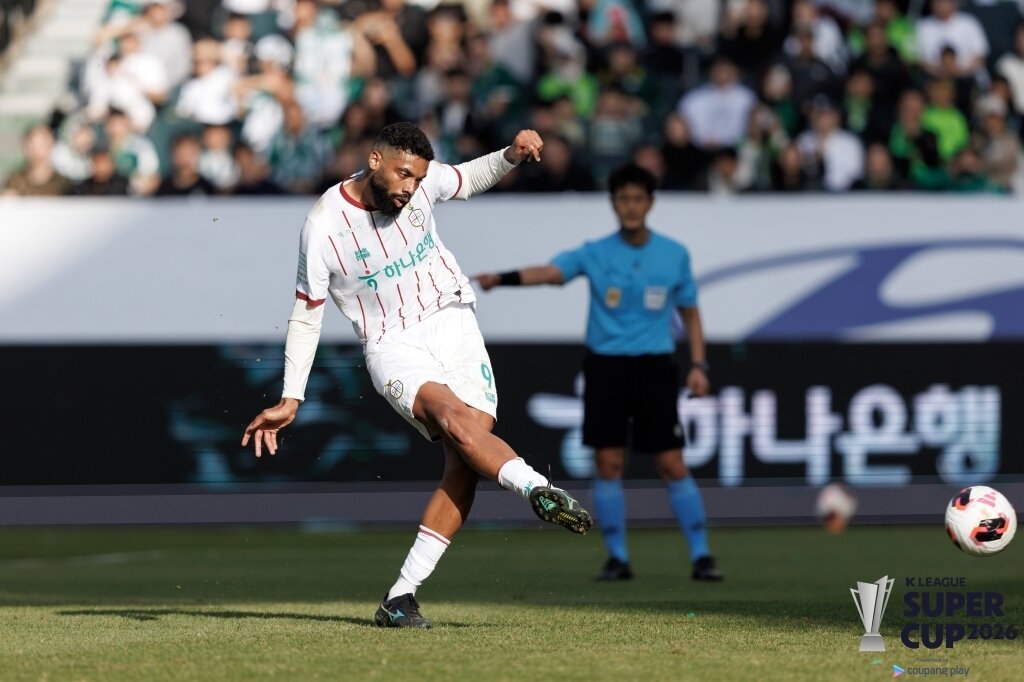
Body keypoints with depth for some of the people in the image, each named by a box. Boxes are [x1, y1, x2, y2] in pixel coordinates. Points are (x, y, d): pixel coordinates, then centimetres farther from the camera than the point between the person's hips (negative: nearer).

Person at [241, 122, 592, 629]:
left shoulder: (424, 182, -3)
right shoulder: (324, 226, -13)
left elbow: (471, 178, 20)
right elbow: (305, 316, -3)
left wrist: (512, 155, -1)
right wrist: (290, 400, -6)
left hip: (453, 322, 3)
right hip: (393, 346, -3)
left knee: (464, 459, -15)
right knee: (455, 419, -35)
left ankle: (402, 596, -14)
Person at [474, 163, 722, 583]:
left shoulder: (674, 255, 2)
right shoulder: (595, 254, -1)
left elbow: (690, 311, 12)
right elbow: (547, 272, -17)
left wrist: (698, 365, 2)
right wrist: (501, 278, -35)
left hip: (653, 369, -1)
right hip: (604, 367, 1)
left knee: (671, 464, -4)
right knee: (608, 464, -2)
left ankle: (701, 556, 4)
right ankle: (617, 558, 9)